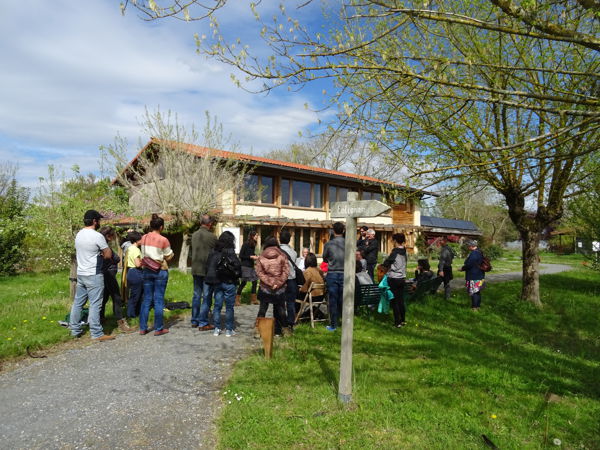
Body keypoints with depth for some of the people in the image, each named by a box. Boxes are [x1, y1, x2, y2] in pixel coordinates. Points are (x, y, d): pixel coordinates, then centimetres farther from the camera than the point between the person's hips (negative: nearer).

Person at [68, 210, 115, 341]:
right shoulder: (97, 236, -17)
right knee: (95, 305, -4)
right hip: (94, 275, -8)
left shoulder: (79, 234, 8)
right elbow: (108, 255, -11)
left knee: (78, 302, 14)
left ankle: (75, 330, 23)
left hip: (80, 274, 8)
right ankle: (97, 334, 0)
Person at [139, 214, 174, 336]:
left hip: (146, 270, 5)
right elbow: (169, 257, -4)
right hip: (160, 271, -4)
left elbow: (143, 254, 11)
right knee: (158, 300, 2)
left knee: (146, 299, 11)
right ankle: (158, 329, 8)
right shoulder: (163, 240, -12)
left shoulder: (144, 238, 2)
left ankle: (142, 328, 15)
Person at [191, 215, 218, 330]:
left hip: (195, 270, 6)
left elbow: (193, 251, 7)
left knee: (196, 296, 16)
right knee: (207, 297, 2)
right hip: (208, 270, -6)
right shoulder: (212, 236, -14)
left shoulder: (194, 235, 4)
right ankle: (203, 323, 4)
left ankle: (194, 321, 24)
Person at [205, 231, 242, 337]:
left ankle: (217, 328, 17)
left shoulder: (213, 252, 2)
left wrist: (212, 279, 15)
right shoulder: (230, 252, -14)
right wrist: (237, 275, 4)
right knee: (229, 306, 5)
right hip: (229, 282, -5)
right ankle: (229, 330, 11)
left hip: (217, 282, 5)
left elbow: (208, 266, 7)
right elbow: (237, 266, -14)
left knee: (217, 305, 12)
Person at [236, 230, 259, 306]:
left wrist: (255, 256, 2)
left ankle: (253, 299, 16)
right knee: (243, 282, -4)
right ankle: (237, 299, 7)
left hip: (251, 266, 8)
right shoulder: (246, 244, -12)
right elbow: (241, 255, -12)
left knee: (255, 281, 6)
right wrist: (251, 256, -15)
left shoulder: (253, 245, 10)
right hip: (245, 266, -8)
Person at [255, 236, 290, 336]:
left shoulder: (261, 257, -2)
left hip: (265, 288, 0)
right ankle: (280, 330, 19)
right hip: (280, 288, 0)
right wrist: (278, 283, -10)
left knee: (262, 309, 12)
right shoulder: (282, 256, -4)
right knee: (280, 310, 12)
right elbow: (286, 271, -10)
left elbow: (259, 272, -8)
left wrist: (269, 282, -10)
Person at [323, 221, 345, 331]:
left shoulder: (328, 244, -7)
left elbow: (324, 259, 8)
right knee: (343, 300, 10)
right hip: (345, 274, 1)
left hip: (332, 274, -1)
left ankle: (333, 325, 11)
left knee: (333, 300, 5)